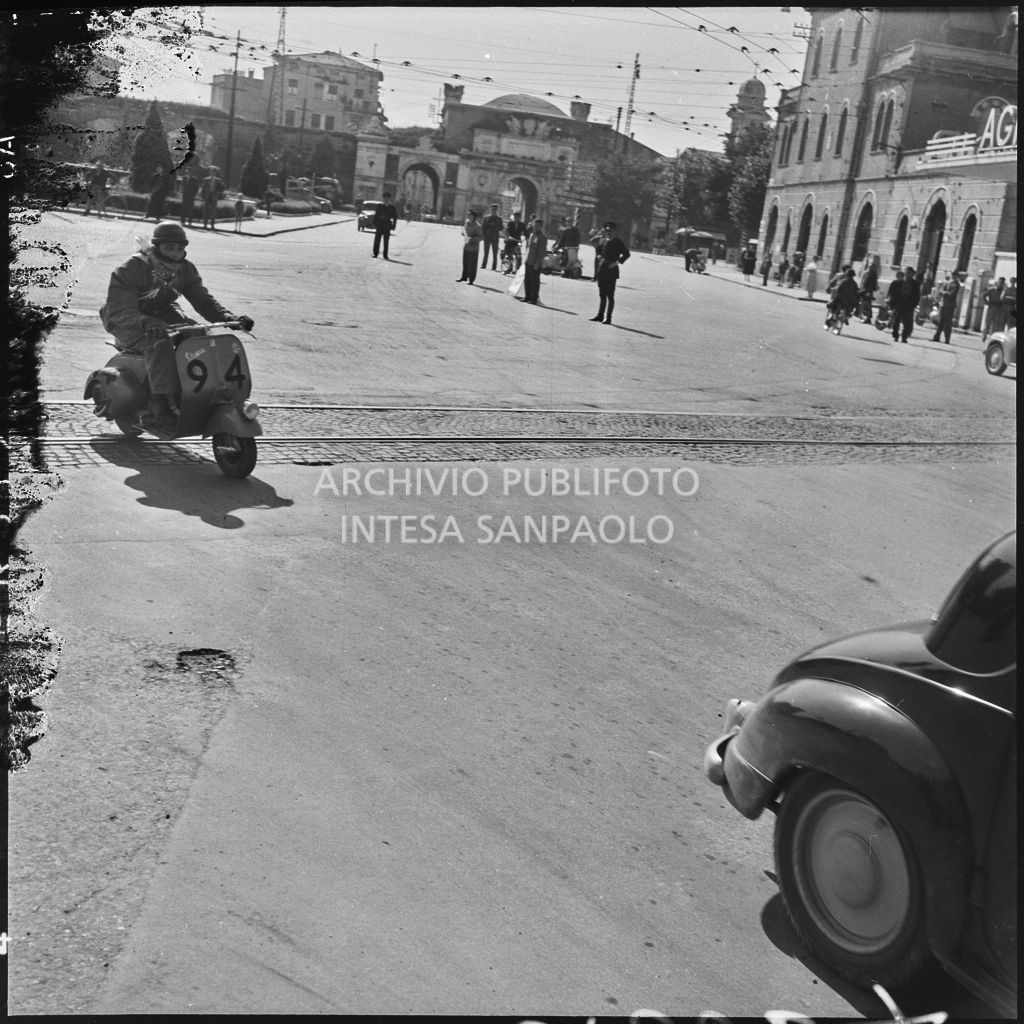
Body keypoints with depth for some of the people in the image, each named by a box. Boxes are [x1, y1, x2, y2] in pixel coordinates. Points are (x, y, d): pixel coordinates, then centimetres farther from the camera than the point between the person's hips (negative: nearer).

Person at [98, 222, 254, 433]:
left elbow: (202, 299, -2)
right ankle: (162, 410, -42)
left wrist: (228, 318, -23)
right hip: (128, 324, -7)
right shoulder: (132, 269, -20)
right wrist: (146, 322, -51)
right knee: (160, 344, -38)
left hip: (162, 315, 7)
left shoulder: (185, 269, 1)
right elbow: (121, 311, -29)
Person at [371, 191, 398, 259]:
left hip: (387, 226, -1)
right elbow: (375, 215, 8)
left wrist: (393, 226, -1)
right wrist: (374, 224, 1)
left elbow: (395, 217, 6)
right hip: (379, 225, 1)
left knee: (386, 241, 2)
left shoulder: (392, 207, 4)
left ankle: (385, 255, 6)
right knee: (377, 240, -2)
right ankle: (375, 253, 4)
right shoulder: (380, 206, 6)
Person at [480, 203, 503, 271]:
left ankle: (494, 267, 2)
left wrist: (494, 225, -14)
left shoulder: (499, 219, 6)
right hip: (487, 237, 1)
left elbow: (501, 228, 0)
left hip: (495, 238, -1)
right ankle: (483, 265, 7)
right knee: (486, 252, 3)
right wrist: (483, 235, -2)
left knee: (495, 253, -1)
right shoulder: (486, 218, 8)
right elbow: (482, 227, 8)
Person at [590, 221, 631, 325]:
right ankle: (600, 315, 19)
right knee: (602, 295, 12)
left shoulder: (618, 242, -5)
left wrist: (617, 262, -13)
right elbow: (598, 250, 27)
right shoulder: (604, 240, 12)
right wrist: (599, 256, 7)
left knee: (610, 296, -3)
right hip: (602, 270, 6)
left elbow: (626, 254, -8)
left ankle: (608, 318, 0)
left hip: (611, 271, -6)